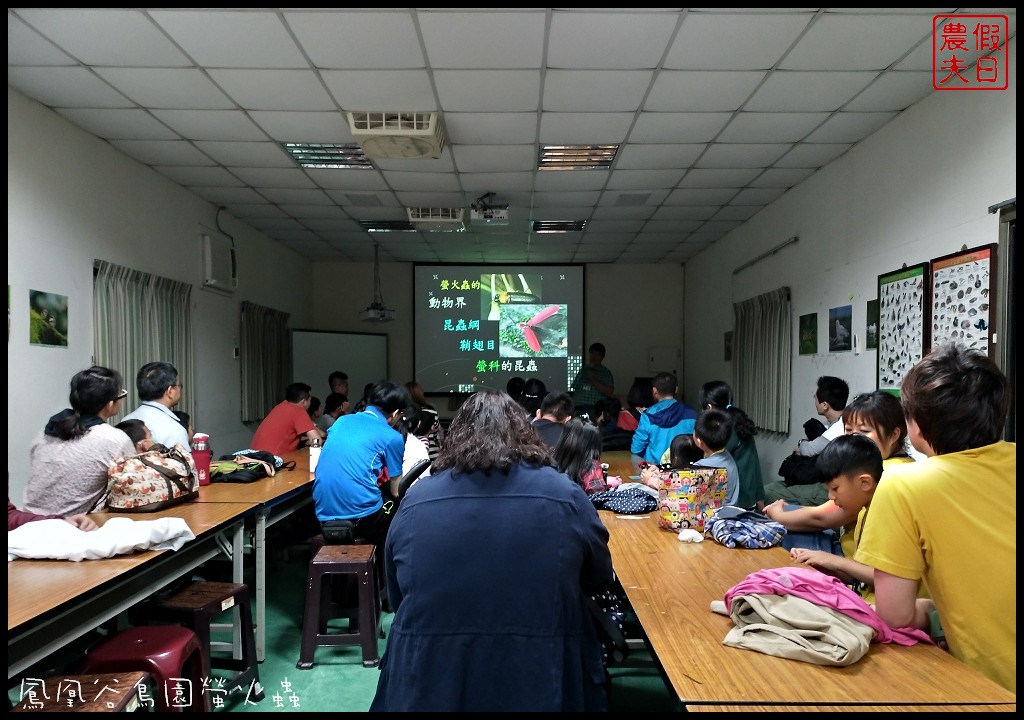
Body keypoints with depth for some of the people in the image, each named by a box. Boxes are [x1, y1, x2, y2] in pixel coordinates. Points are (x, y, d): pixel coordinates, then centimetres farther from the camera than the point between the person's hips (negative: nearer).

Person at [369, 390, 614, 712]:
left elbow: (396, 597, 10)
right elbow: (599, 580, 8)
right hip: (541, 689, -1)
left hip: (429, 689, 2)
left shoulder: (415, 500, -4)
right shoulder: (565, 495, -8)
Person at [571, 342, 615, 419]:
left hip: (596, 411, -3)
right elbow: (575, 391, 15)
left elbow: (610, 392, -6)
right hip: (579, 409, 3)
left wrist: (594, 380, -8)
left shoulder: (606, 373, 6)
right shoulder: (582, 370, 16)